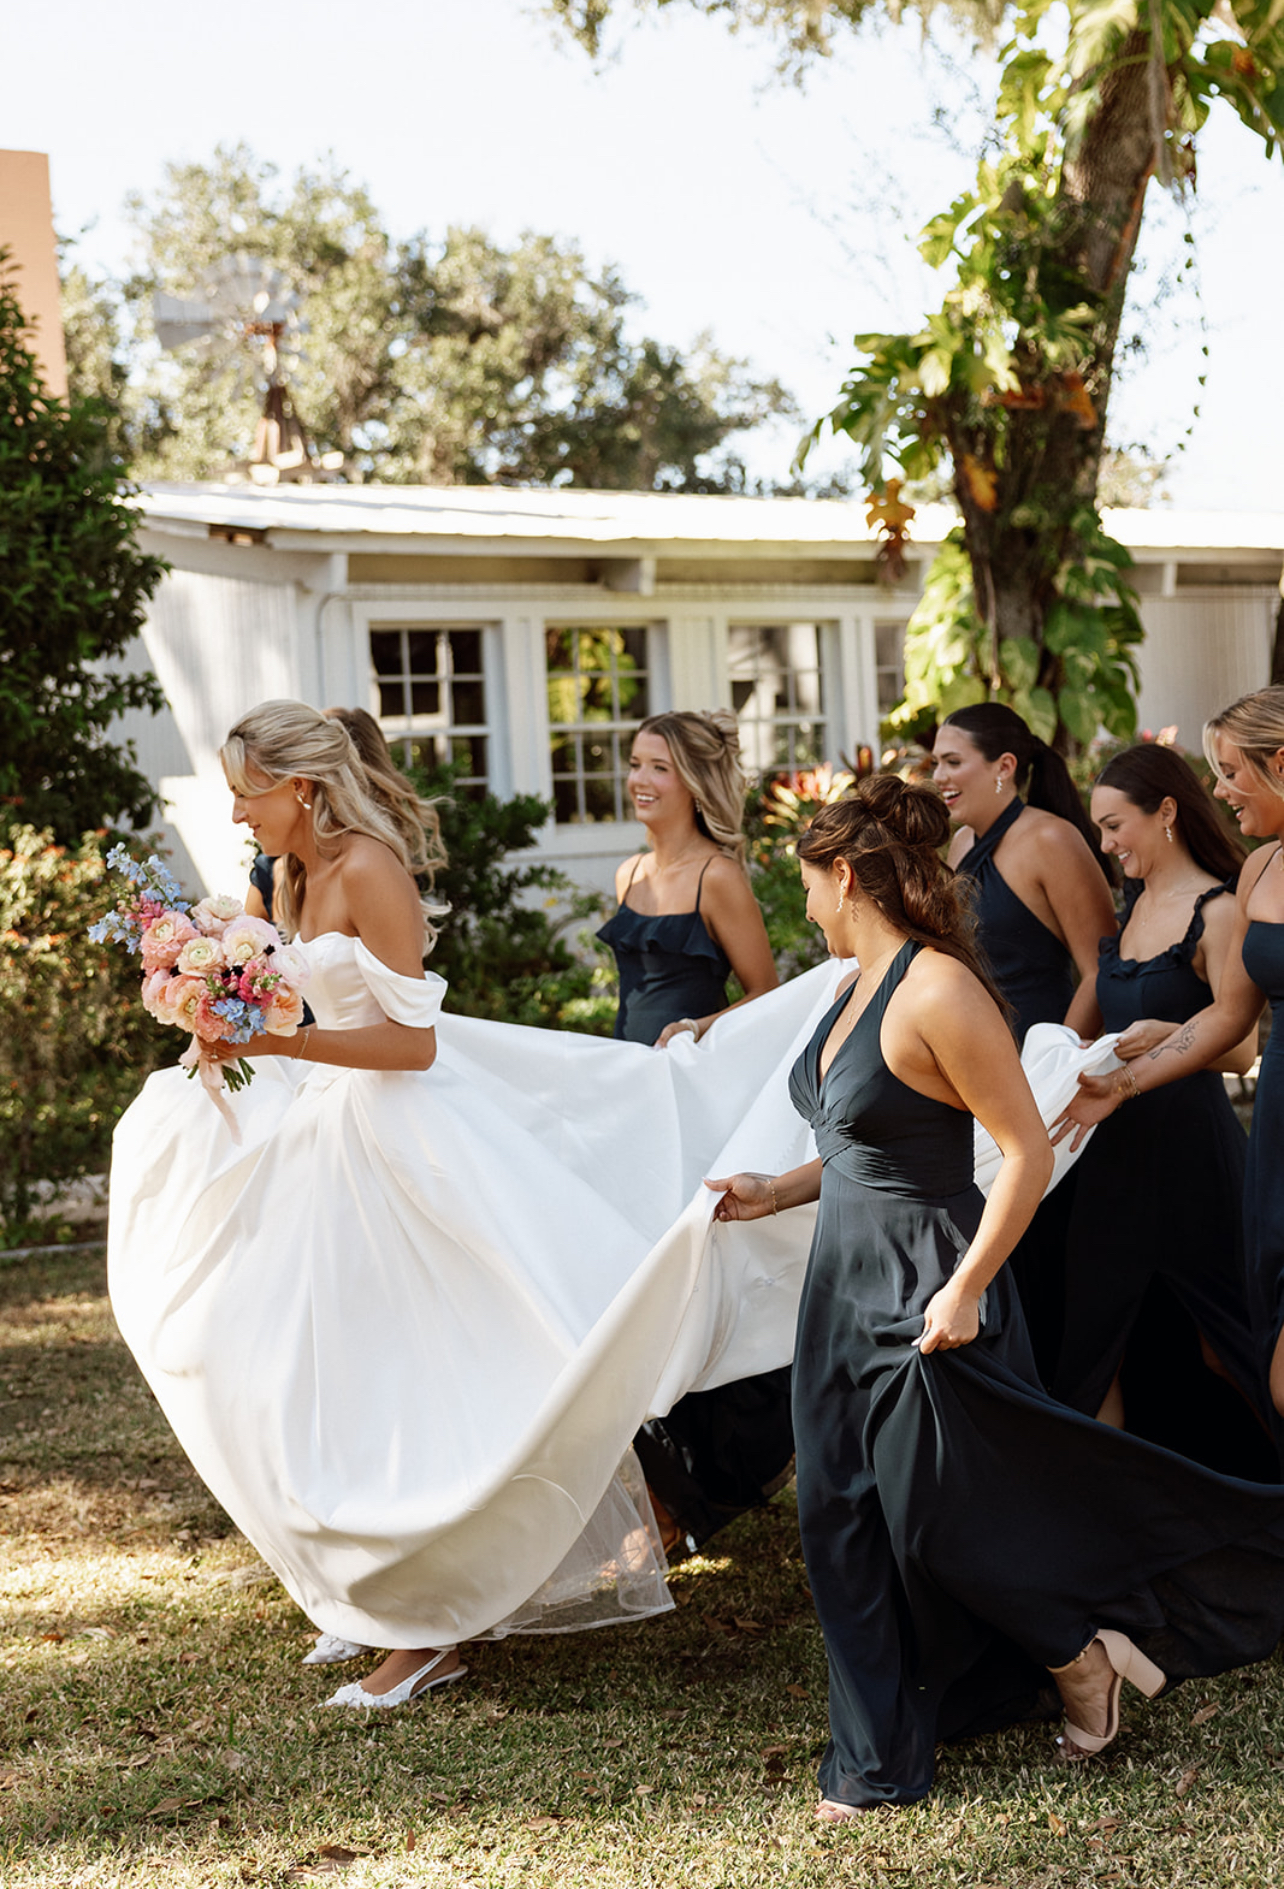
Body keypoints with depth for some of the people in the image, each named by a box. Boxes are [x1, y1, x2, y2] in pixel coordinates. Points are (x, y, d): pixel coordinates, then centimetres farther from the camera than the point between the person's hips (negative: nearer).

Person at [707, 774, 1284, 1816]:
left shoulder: (939, 992, -19)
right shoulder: (860, 987, 8)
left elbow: (1028, 1152, -19)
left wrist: (967, 1288, -22)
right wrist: (780, 1192, 20)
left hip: (925, 1300, -9)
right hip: (846, 1284, 9)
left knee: (939, 1521, 0)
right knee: (845, 1520, 9)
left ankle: (1080, 1658, 26)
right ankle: (879, 1756, 20)